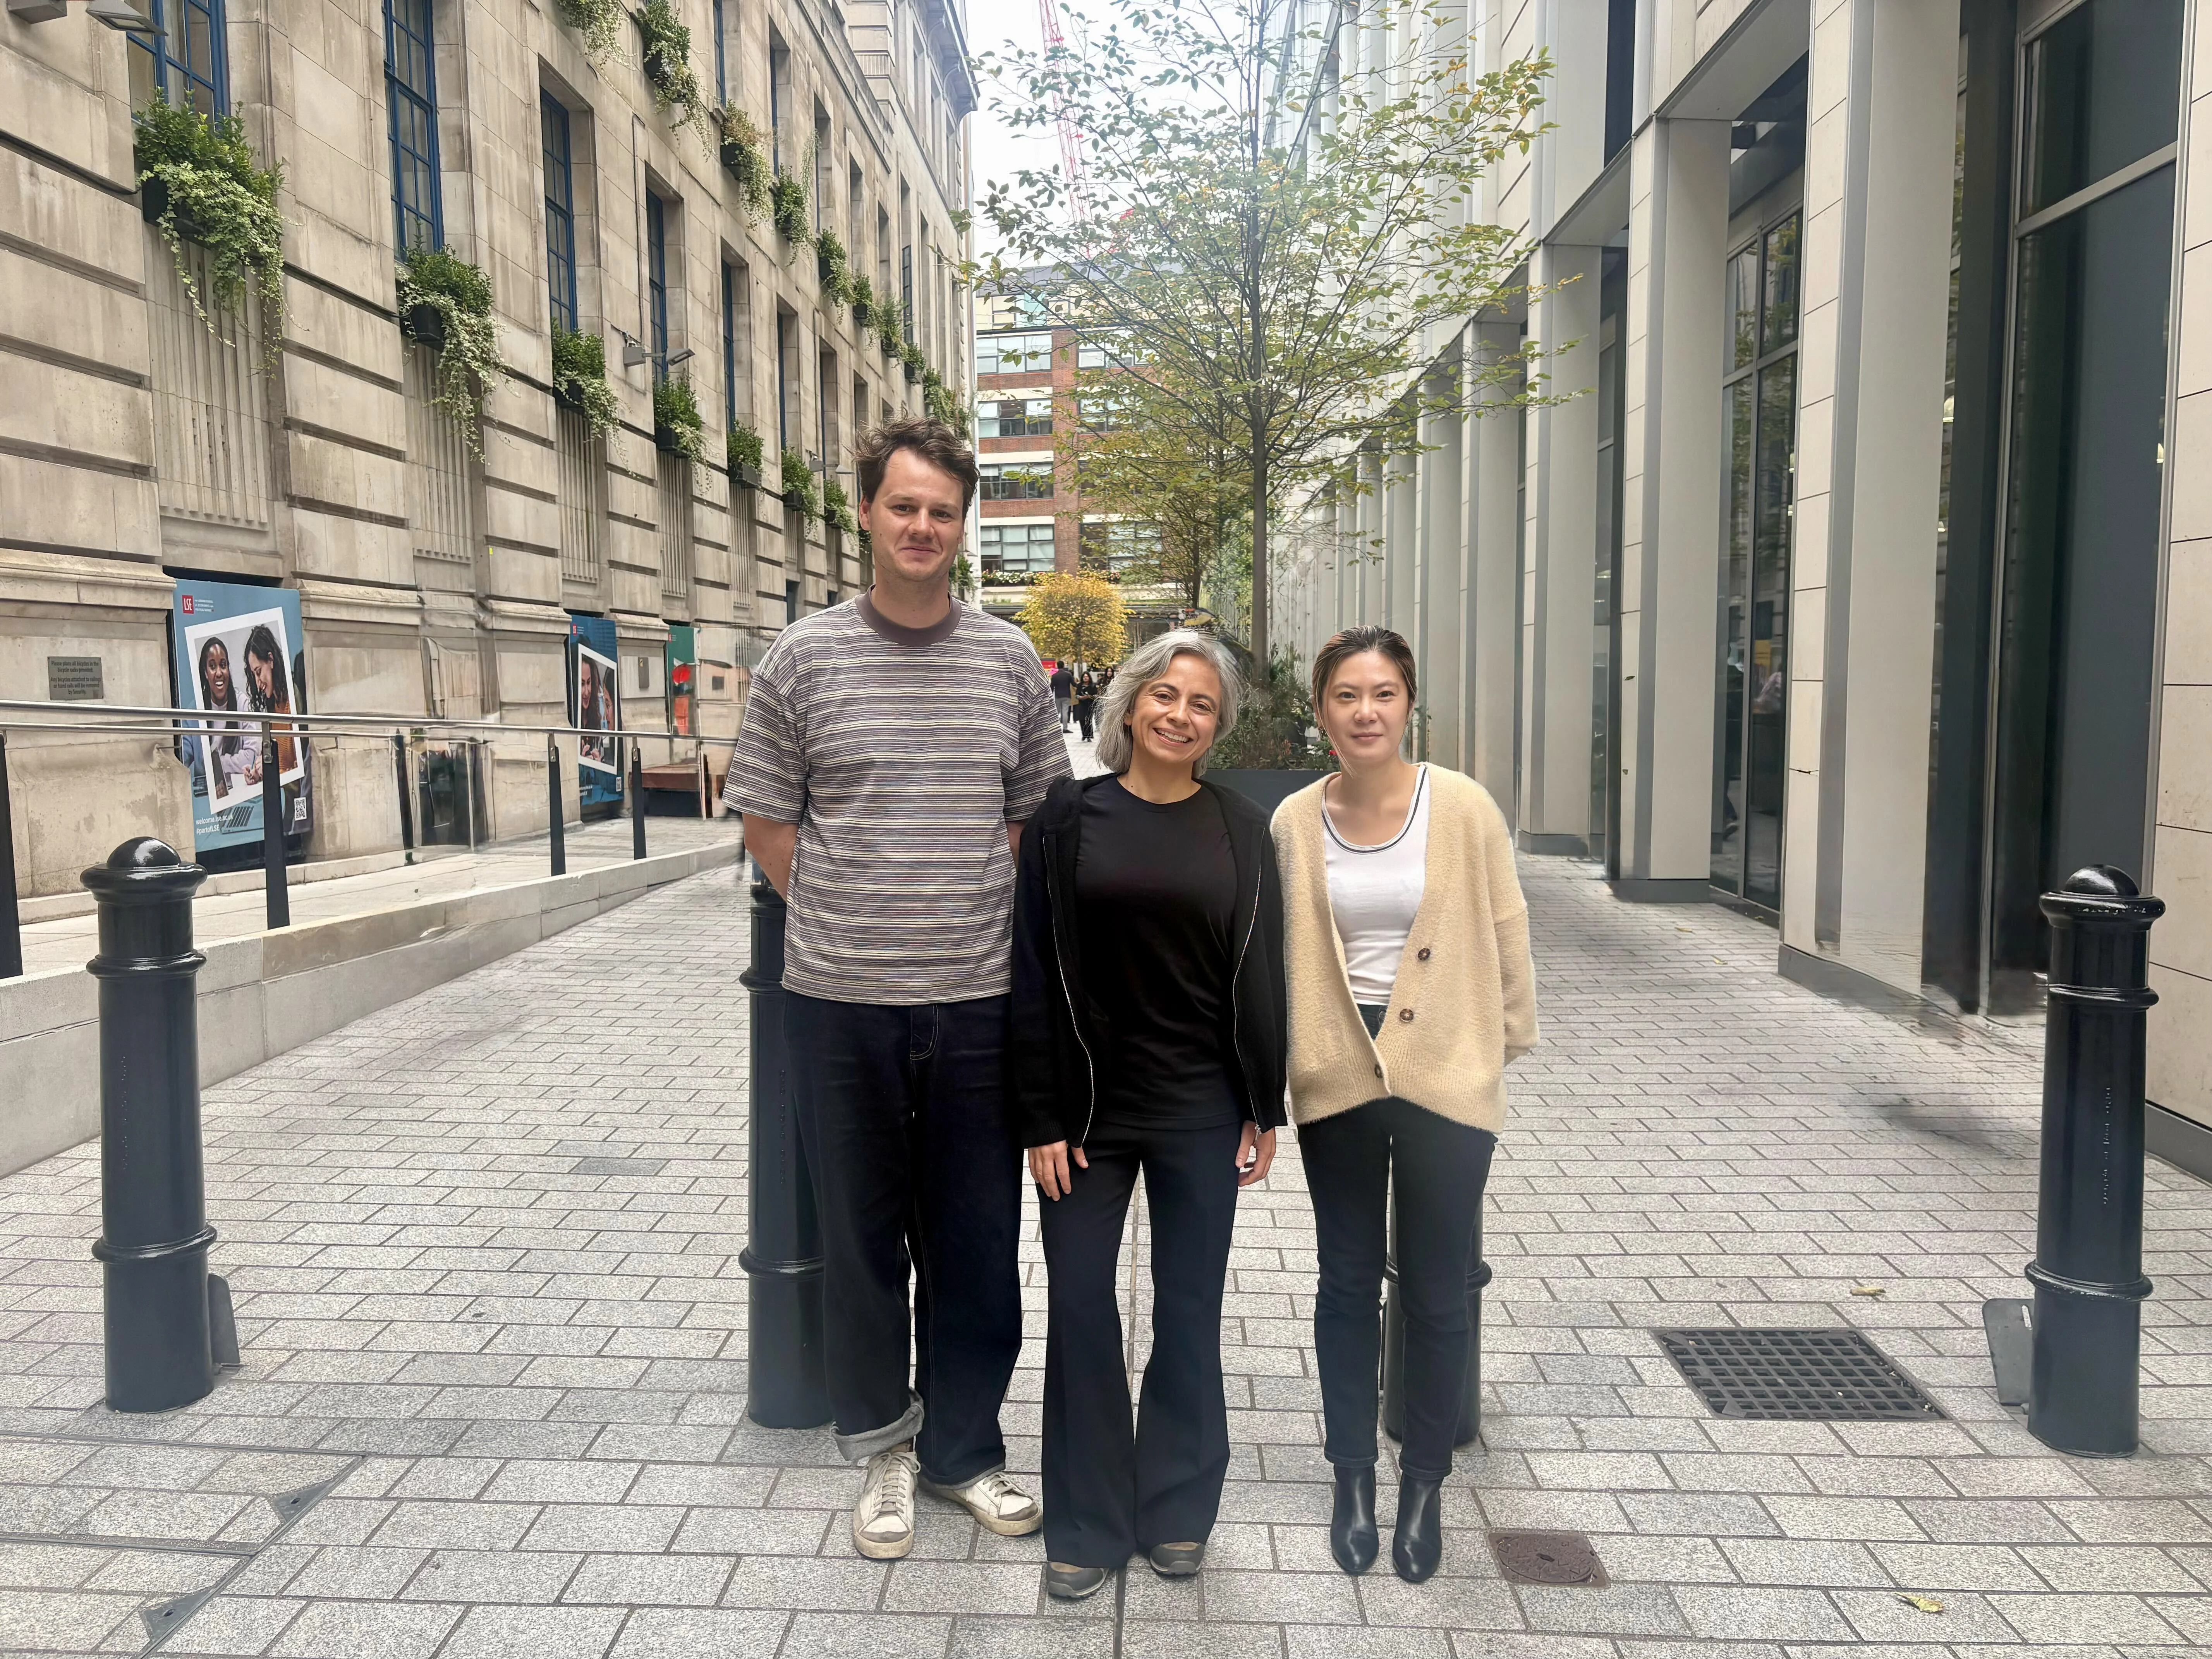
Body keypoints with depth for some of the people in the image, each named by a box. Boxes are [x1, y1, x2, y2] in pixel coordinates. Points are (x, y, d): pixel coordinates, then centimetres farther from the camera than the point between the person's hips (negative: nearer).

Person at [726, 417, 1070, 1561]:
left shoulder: (1009, 660, 5)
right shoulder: (803, 657, 0)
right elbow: (768, 824, 3)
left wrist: (975, 918, 4)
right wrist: (848, 921, -1)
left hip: (978, 1002, 2)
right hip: (840, 1004, -1)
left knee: (977, 1241, 11)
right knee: (862, 1237, 12)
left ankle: (963, 1448, 31)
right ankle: (882, 1444, 32)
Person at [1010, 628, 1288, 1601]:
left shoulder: (1239, 831, 1)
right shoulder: (1070, 817, -3)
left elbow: (1261, 976, 4)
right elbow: (1034, 971, -4)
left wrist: (1264, 1110, 2)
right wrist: (1042, 1118, -7)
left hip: (1200, 1112, 1)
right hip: (1088, 1107, 0)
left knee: (1189, 1310, 12)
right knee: (1080, 1309, 7)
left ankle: (1178, 1511, 32)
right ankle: (1087, 1524, 25)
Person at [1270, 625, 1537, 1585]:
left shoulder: (1462, 807, -8)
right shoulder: (1295, 822, -3)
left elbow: (1504, 932, 1)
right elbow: (1279, 951, 5)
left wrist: (1508, 1040, 5)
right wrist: (1278, 1060, 4)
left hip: (1445, 1078, -1)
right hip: (1337, 1079, 2)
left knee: (1434, 1292, 10)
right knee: (1348, 1284, 14)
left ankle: (1425, 1484, 30)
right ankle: (1353, 1476, 32)